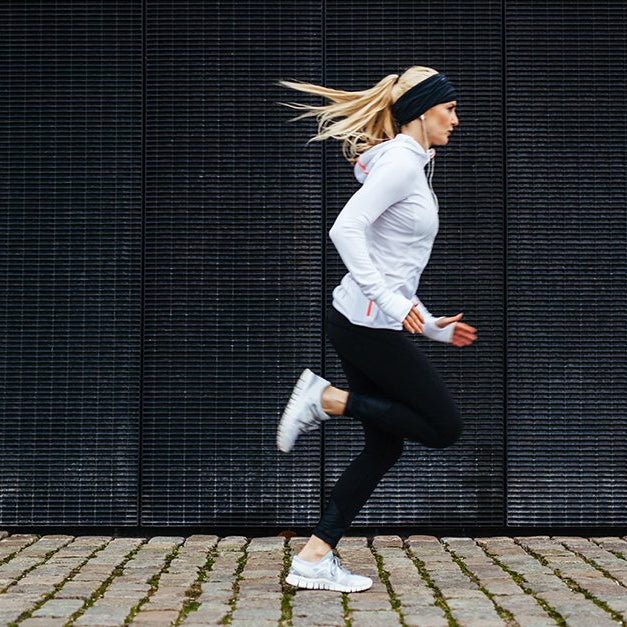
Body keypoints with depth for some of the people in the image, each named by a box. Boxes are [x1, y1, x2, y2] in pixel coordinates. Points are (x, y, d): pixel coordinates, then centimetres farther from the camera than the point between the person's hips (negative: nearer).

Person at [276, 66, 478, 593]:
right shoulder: (400, 162, -11)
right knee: (444, 427, -3)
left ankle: (314, 559, 12)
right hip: (369, 324, -10)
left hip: (371, 321, 10)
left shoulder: (412, 166, 20)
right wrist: (388, 299, -28)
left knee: (385, 445, 11)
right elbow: (345, 229, -24)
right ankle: (328, 400, -4)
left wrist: (432, 326, 23)